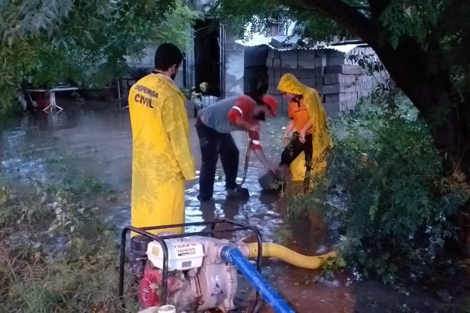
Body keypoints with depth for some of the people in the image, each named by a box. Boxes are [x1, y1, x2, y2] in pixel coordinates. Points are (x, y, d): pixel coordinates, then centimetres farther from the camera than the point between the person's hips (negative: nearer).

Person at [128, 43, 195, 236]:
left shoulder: (137, 87, 1)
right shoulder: (169, 94, -22)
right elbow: (178, 136, -18)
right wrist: (188, 169, -10)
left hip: (142, 162, 8)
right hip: (164, 166, -8)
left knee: (143, 209, 19)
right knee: (167, 219, 5)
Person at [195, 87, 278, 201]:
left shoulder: (253, 119, 4)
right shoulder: (247, 102, -22)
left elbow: (255, 145, 7)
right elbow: (233, 116, -40)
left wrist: (267, 165, 6)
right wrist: (249, 127, -26)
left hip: (220, 130, 10)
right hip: (206, 125, -10)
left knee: (232, 153, 12)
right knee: (210, 159, -15)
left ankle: (231, 186, 26)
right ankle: (204, 195, -10)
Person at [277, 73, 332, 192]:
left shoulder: (310, 95, -15)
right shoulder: (292, 101, 7)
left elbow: (315, 116, -19)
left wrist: (304, 130, -21)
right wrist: (286, 133, 6)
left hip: (313, 136, -7)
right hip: (299, 135, 7)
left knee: (311, 165, 0)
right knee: (286, 156, 0)